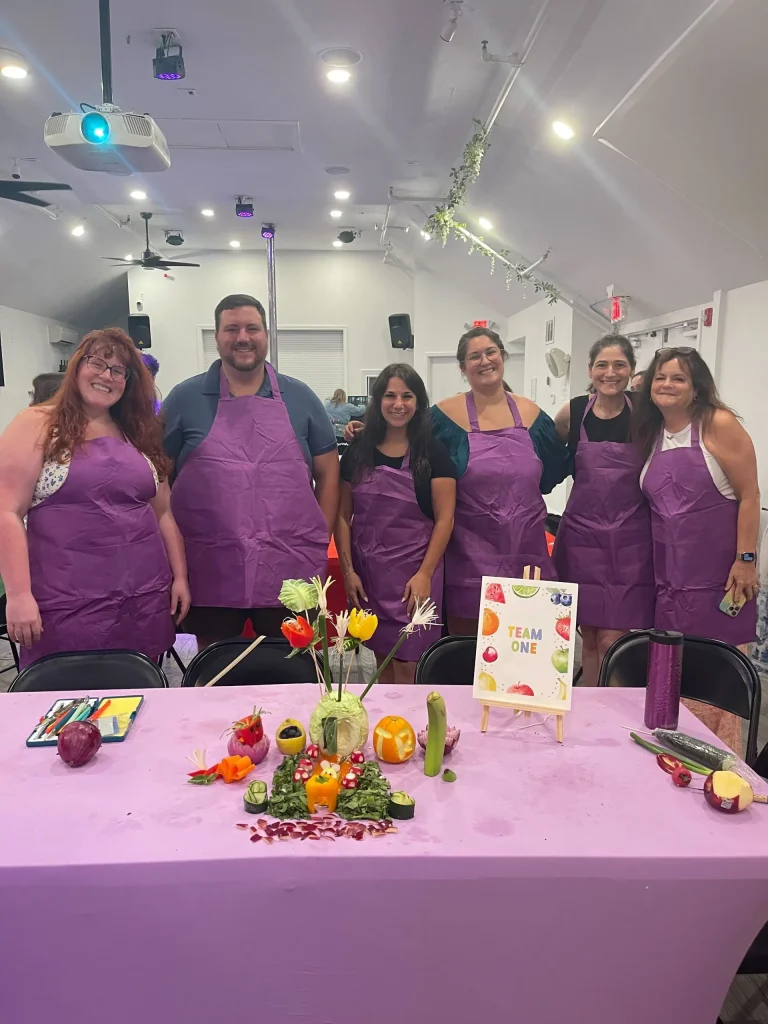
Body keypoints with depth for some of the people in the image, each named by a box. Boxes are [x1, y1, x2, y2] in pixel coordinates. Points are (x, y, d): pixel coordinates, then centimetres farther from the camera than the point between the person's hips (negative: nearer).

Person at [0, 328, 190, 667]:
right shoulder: (37, 425, -1)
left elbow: (164, 513, 16)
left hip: (146, 597, 5)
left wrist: (180, 576, 9)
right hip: (69, 603, -4)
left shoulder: (139, 435, 13)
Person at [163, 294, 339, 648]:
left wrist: (320, 542, 4)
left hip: (291, 568, 1)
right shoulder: (184, 399, 3)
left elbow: (327, 472, 9)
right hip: (209, 570, 0)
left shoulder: (300, 398, 6)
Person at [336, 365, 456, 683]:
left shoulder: (432, 451, -4)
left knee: (406, 666, -2)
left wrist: (424, 574, -14)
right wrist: (348, 570, -1)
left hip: (413, 572, -3)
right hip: (367, 571, 3)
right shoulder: (358, 450, 4)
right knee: (382, 659, 13)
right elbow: (343, 515, 6)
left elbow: (444, 519, -7)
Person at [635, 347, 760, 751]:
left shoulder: (719, 424, -8)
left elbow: (749, 495, -9)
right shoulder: (651, 434, 10)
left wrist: (745, 561, -12)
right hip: (669, 576, 5)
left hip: (717, 574, -5)